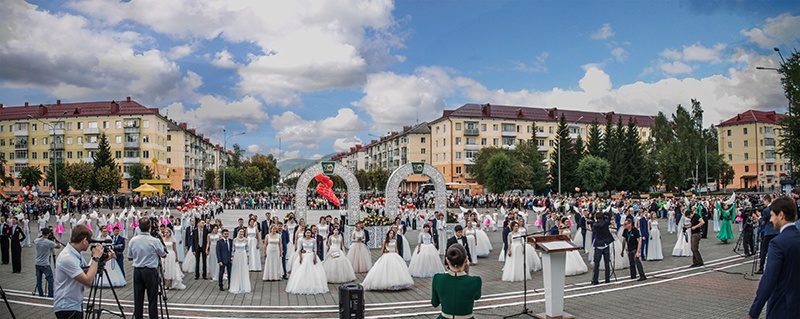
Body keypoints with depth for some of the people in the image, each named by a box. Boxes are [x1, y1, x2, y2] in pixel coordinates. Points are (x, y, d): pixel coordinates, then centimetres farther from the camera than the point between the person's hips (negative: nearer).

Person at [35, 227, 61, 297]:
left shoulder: (37, 241, -2)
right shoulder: (49, 242, -18)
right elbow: (58, 246, -3)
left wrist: (41, 235, 19)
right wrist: (55, 238, 1)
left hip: (37, 264, 6)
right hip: (45, 265, -6)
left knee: (39, 280, 12)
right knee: (50, 280, 1)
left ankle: (40, 295, 17)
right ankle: (50, 295, -2)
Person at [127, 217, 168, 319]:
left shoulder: (133, 241, -1)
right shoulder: (155, 241, -13)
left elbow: (129, 258, 9)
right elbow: (163, 255, 0)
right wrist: (162, 246, 17)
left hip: (137, 271, 4)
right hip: (150, 271, -4)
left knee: (138, 299, 10)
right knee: (152, 299, 1)